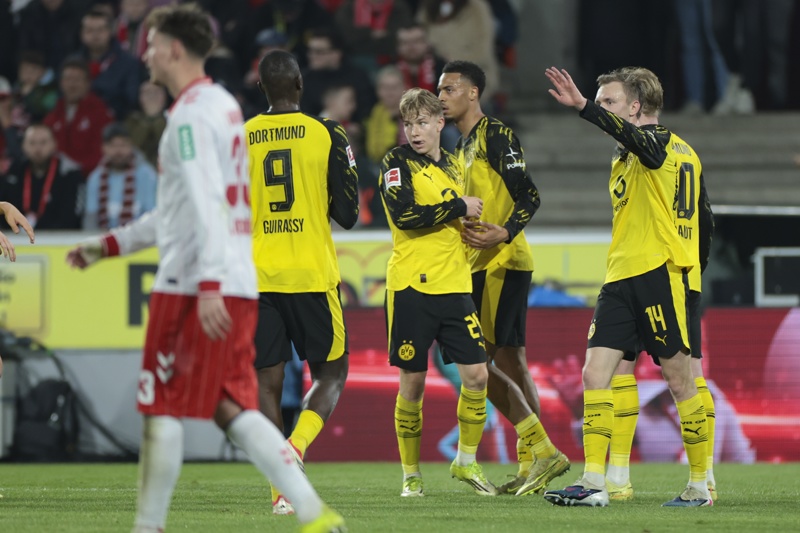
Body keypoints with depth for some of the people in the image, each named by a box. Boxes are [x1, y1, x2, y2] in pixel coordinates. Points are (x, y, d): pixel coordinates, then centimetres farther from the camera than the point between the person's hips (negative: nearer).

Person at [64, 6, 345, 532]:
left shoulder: (191, 114, -11)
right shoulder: (223, 105, 20)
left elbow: (205, 203, -21)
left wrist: (208, 285, -27)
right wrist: (111, 243, 30)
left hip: (194, 285, -9)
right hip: (240, 284, 9)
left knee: (162, 410, -1)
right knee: (233, 407, 7)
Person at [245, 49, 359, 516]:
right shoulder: (327, 135, -3)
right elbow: (347, 215, 0)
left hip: (257, 278, 2)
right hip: (312, 274, -2)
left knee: (268, 382, 6)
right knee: (331, 373, 11)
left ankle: (281, 487, 0)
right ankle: (297, 446, -16)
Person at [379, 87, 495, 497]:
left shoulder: (453, 166, 16)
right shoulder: (397, 164, -4)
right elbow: (404, 214, -19)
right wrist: (459, 207, -13)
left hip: (454, 286, 5)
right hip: (412, 287, -5)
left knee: (476, 374, -3)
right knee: (413, 382, 0)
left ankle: (466, 461, 14)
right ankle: (411, 475, 12)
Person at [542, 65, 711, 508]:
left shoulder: (662, 142, -7)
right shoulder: (623, 157, 20)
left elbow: (632, 136, -31)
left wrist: (583, 106, -45)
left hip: (659, 273, -9)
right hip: (620, 278, 9)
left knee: (679, 380, -1)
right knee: (594, 375, -3)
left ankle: (700, 485, 8)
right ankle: (593, 483, -6)